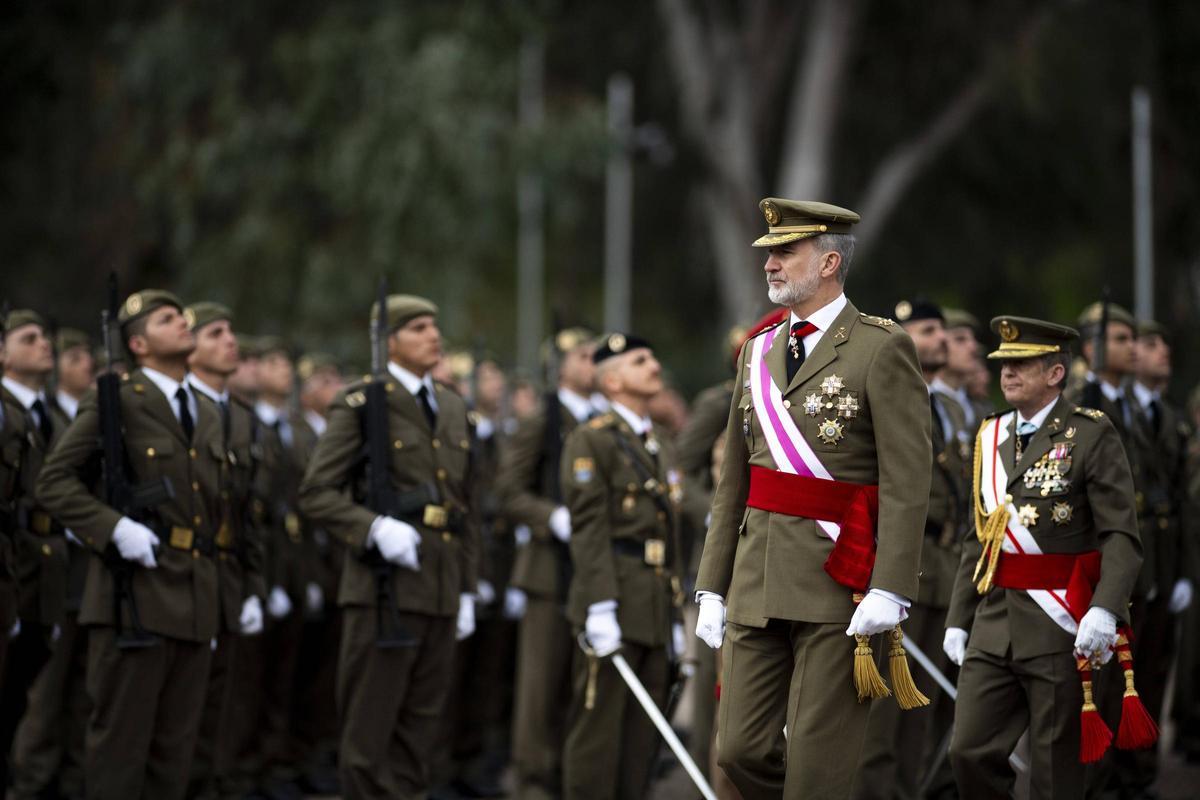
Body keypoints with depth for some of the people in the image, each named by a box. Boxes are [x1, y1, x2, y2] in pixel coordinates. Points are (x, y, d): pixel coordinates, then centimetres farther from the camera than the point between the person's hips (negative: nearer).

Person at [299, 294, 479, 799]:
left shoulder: (453, 410, 17)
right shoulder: (361, 404, -4)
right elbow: (316, 493, -9)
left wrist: (467, 589, 15)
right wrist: (376, 528, -23)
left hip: (441, 592, 6)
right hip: (385, 587, -6)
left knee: (418, 731, 9)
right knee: (370, 729, -4)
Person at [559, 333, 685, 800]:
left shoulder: (662, 449, 20)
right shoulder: (590, 441, -4)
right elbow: (589, 529, -13)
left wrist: (675, 617, 18)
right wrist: (601, 607, -21)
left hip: (656, 610, 8)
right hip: (614, 601, -8)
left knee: (641, 742, 8)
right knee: (598, 731, -6)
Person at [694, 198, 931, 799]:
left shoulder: (882, 349, -5)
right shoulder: (758, 351, 16)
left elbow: (907, 481, -11)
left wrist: (889, 591, -20)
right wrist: (712, 589, 12)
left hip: (838, 582, -6)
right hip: (756, 583, 6)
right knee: (741, 751, 4)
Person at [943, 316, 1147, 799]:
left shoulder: (1092, 435, -6)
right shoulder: (991, 436, 13)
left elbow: (1121, 536, -12)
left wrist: (1105, 611, -26)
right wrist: (958, 620, 16)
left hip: (1060, 628, -6)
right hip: (994, 622, 6)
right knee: (971, 753, 0)